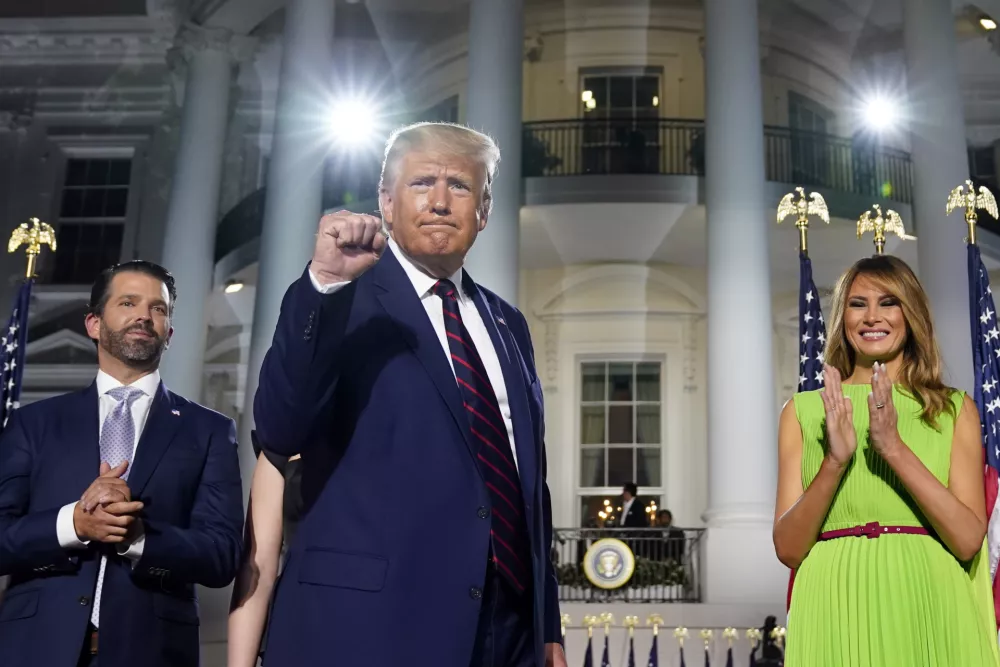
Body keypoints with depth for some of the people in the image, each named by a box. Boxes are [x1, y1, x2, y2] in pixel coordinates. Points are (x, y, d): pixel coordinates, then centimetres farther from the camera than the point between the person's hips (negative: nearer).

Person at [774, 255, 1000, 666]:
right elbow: (788, 549, -3)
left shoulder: (955, 409, 5)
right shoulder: (804, 411, 4)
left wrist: (895, 448, -16)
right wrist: (834, 461, -17)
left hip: (929, 615, 1)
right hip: (838, 617, 0)